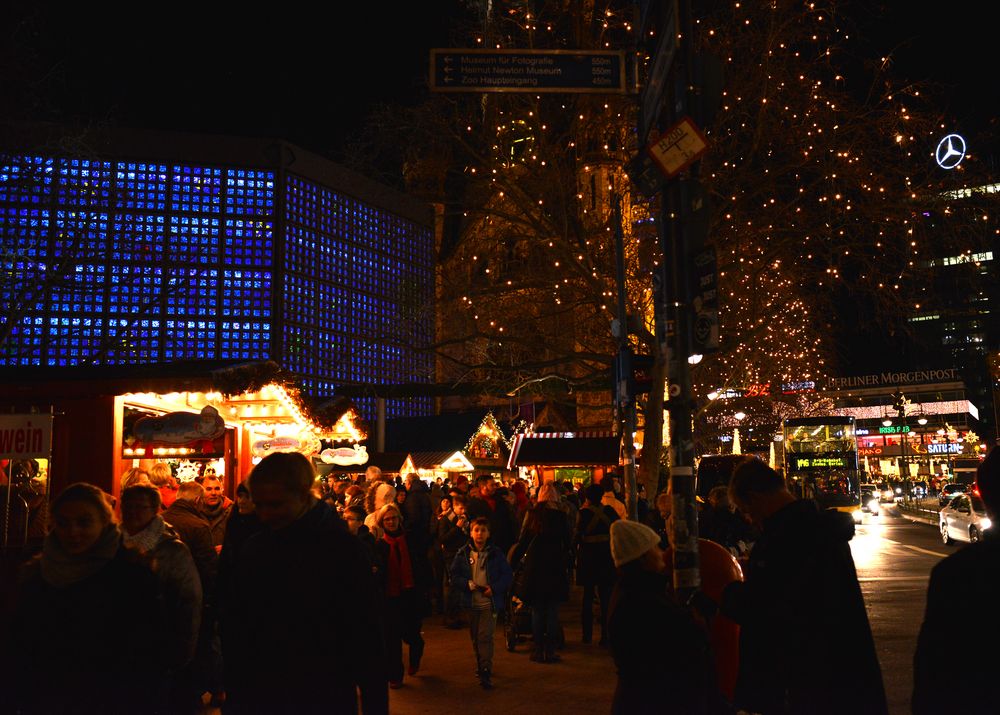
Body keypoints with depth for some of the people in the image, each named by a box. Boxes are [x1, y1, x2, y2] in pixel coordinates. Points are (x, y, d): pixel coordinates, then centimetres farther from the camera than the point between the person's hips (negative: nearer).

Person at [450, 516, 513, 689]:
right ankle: (481, 665, 32)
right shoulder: (463, 554, 1)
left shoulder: (496, 554, -2)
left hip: (489, 602, -3)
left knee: (485, 636, -11)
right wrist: (468, 584, -14)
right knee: (475, 637, 15)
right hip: (471, 603, 3)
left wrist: (494, 588, -13)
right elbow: (454, 576, 3)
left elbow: (508, 575, 0)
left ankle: (486, 672, -9)